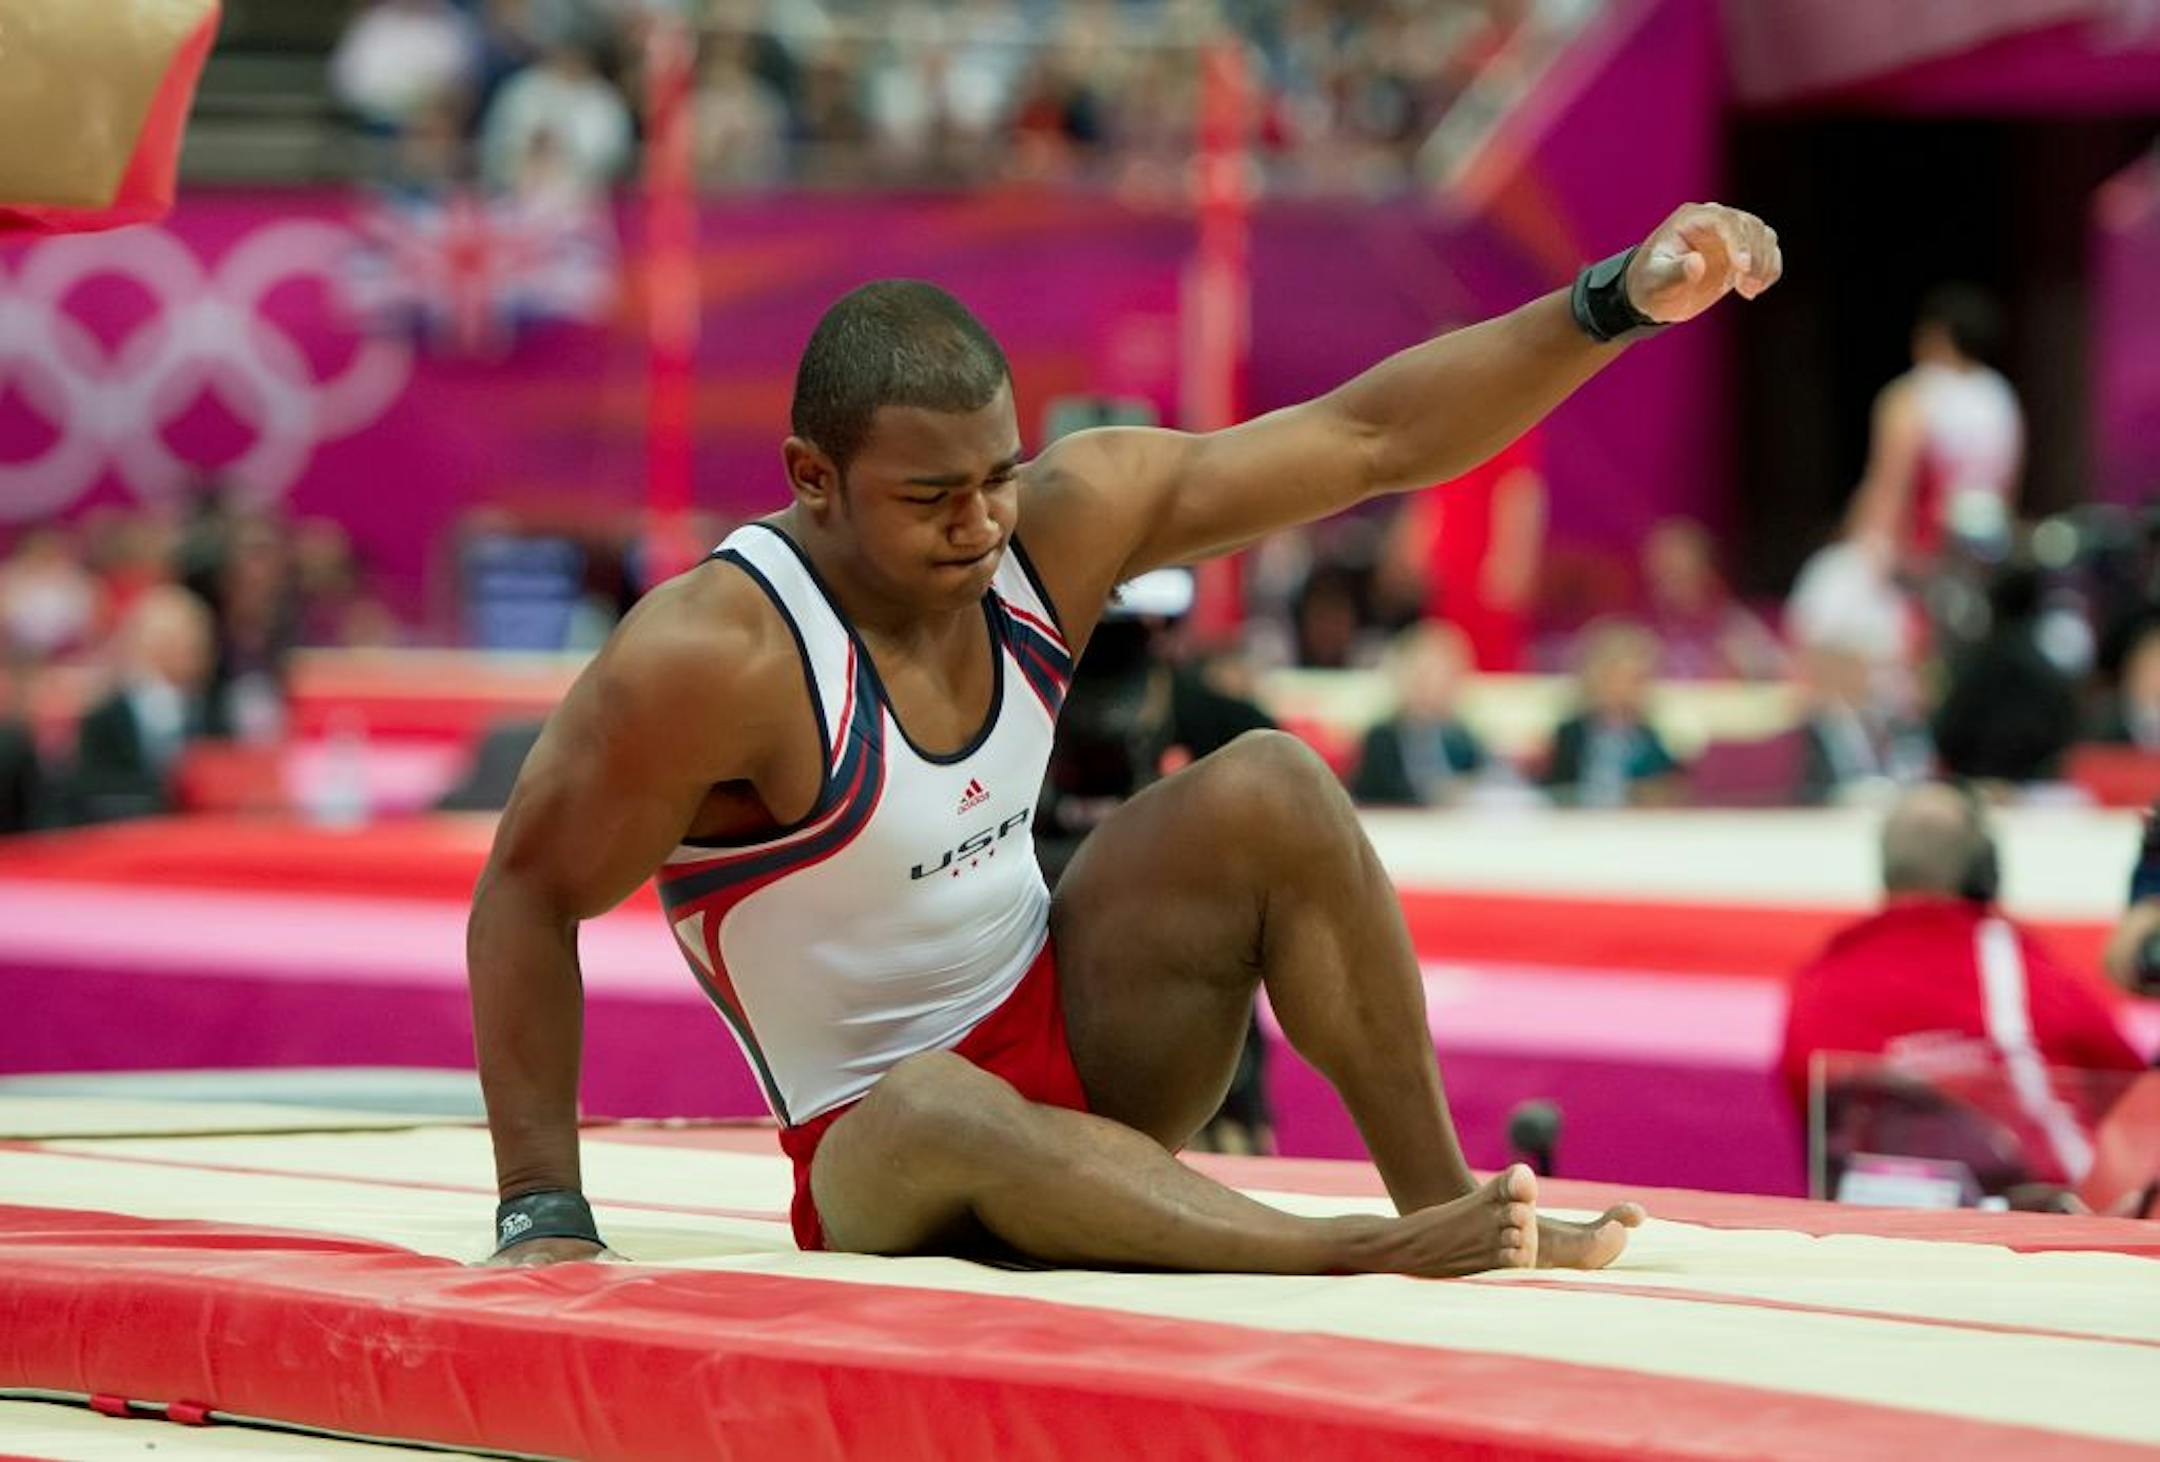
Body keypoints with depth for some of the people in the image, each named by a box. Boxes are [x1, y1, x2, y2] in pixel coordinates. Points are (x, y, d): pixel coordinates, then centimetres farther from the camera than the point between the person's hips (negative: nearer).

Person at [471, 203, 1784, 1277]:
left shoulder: (1064, 522, -9)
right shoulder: (713, 658, -25)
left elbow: (1370, 438, -8)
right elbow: (531, 895, -16)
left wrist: (1619, 303, -17)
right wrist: (544, 1211, -20)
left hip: (1074, 1040, 6)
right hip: (880, 1151, -6)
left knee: (1267, 786, -15)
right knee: (935, 1107, -41)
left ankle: (1445, 1196, -14)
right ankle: (1360, 1255, -40)